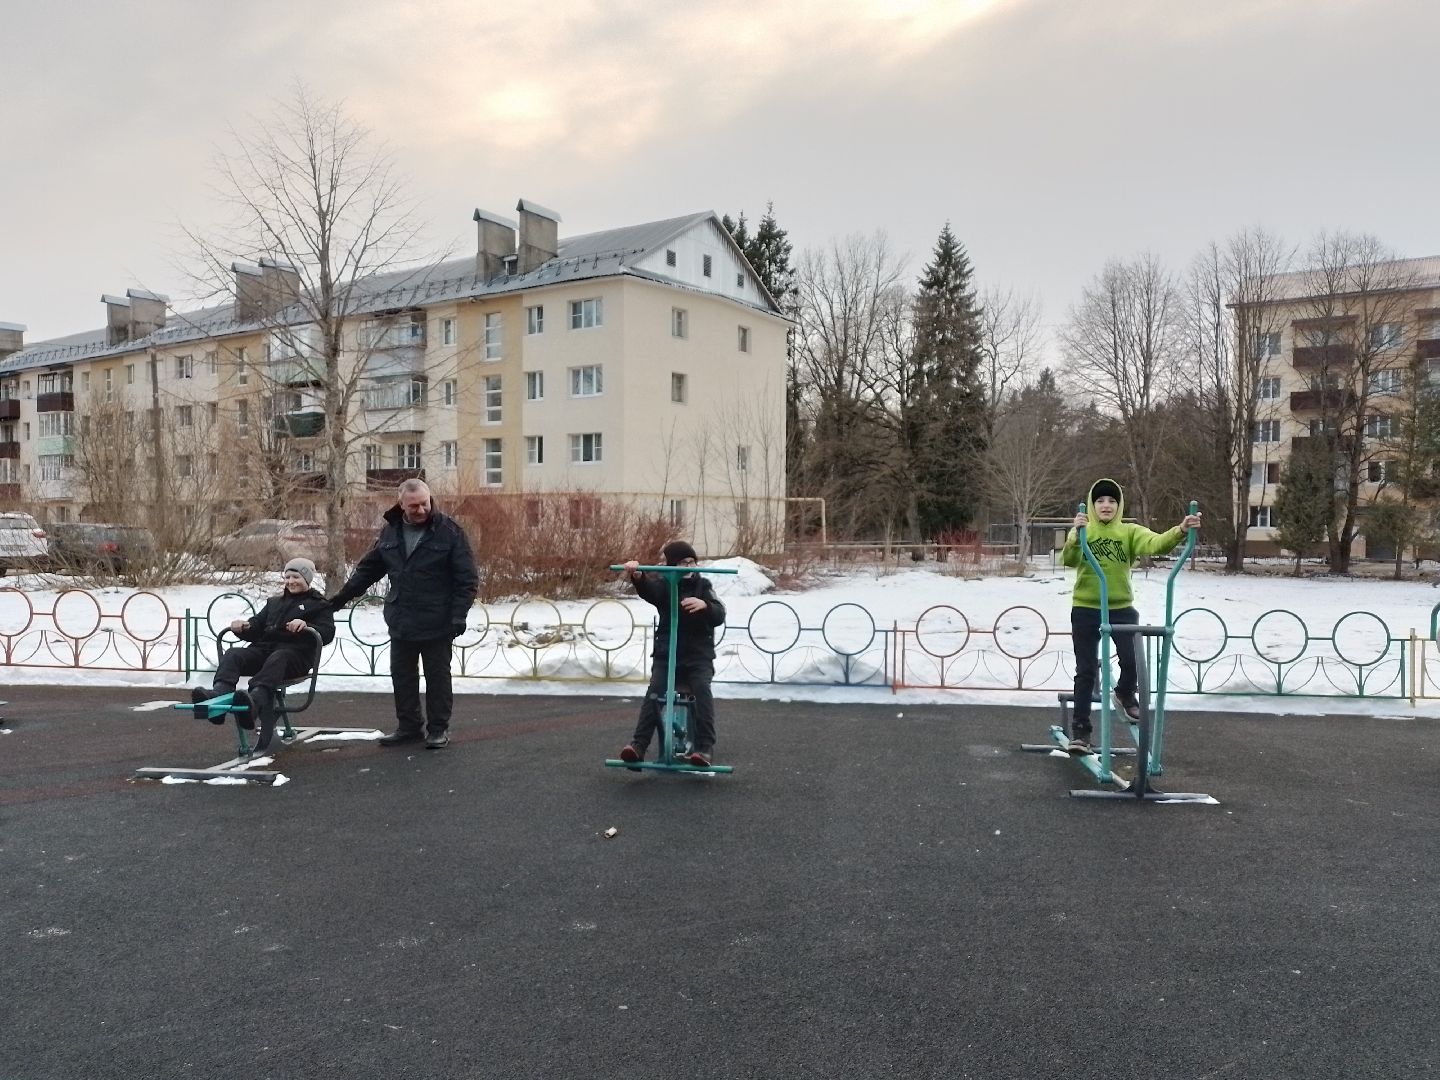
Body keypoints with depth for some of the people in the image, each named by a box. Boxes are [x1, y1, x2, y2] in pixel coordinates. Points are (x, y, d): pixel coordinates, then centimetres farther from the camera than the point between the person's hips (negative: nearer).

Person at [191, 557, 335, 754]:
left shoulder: (318, 604, 17)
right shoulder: (274, 602, 35)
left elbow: (327, 633, 0)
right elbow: (257, 628, 24)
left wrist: (305, 626, -20)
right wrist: (243, 627, 0)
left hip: (296, 653, -6)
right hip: (264, 649, 6)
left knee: (277, 659, -40)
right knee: (233, 654, -23)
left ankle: (256, 698, -69)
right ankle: (219, 693, -52)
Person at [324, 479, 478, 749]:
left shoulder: (450, 531, -10)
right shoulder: (390, 531, 5)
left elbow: (467, 578, -10)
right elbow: (369, 568, 17)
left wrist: (459, 614, -17)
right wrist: (343, 596, 17)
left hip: (437, 623, -5)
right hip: (400, 622, 5)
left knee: (437, 677, 6)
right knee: (402, 676, 13)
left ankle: (438, 728, 18)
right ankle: (409, 725, 26)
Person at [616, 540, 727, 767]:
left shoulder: (703, 586, 5)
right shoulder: (664, 583, 2)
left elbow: (719, 616, -8)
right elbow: (647, 589, -23)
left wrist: (704, 605, -32)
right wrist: (637, 575, -48)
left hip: (699, 654, 0)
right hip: (666, 652, 0)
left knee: (701, 689, -25)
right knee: (655, 691, -21)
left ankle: (704, 746, -24)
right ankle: (639, 743, -20)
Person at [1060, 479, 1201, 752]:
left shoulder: (1130, 532, 2)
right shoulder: (1082, 531, -1)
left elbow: (1156, 543, -17)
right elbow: (1068, 559, -19)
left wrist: (1180, 531, -37)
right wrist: (1076, 536, -40)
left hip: (1121, 608, 1)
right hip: (1086, 610, -1)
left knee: (1132, 660, -13)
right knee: (1086, 671, 3)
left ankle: (1125, 694, 23)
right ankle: (1080, 729, 14)